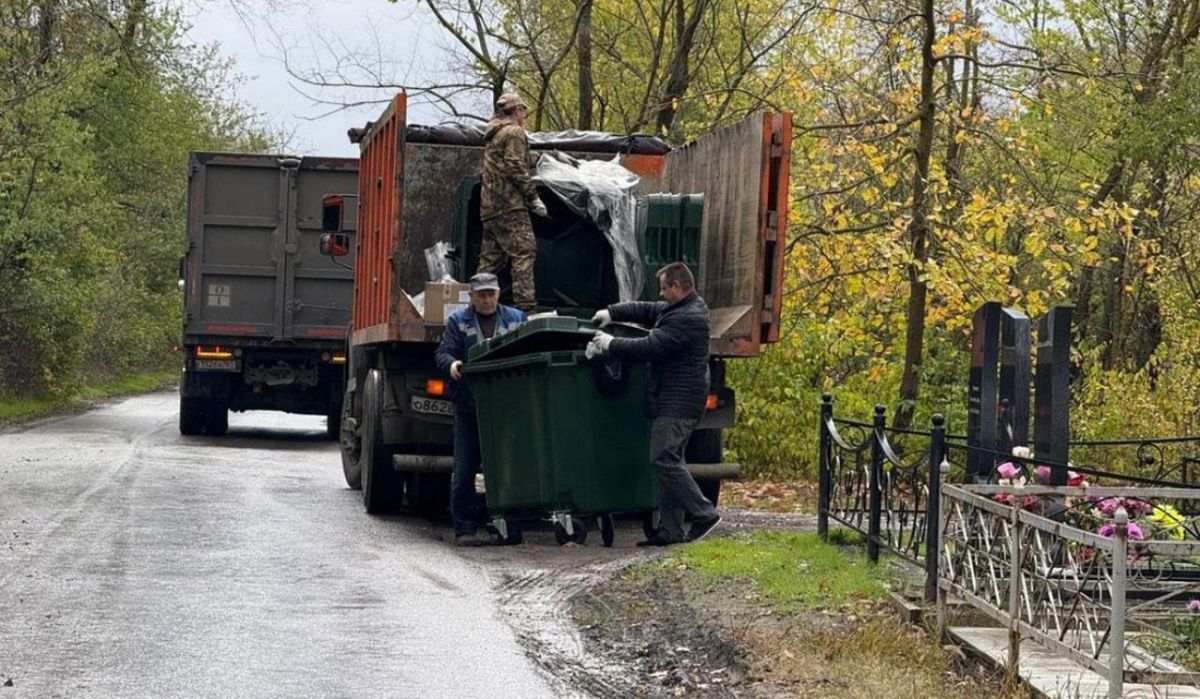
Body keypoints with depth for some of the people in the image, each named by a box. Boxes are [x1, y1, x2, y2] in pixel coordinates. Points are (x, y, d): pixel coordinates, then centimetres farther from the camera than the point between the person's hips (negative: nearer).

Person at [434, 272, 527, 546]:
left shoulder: (516, 319, 12)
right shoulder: (458, 321, 8)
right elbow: (443, 352, -2)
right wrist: (451, 363, -25)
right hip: (469, 408, -1)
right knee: (464, 470, -2)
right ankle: (464, 528, 2)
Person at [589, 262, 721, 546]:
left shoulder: (687, 319, -17)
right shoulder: (676, 310, 16)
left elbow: (650, 347, -19)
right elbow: (646, 311, 25)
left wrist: (612, 344, -8)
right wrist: (612, 312, 12)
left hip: (678, 402, -11)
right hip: (673, 402, 11)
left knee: (664, 459, -14)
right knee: (668, 461, 9)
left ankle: (703, 514, -13)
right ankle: (670, 530, 9)